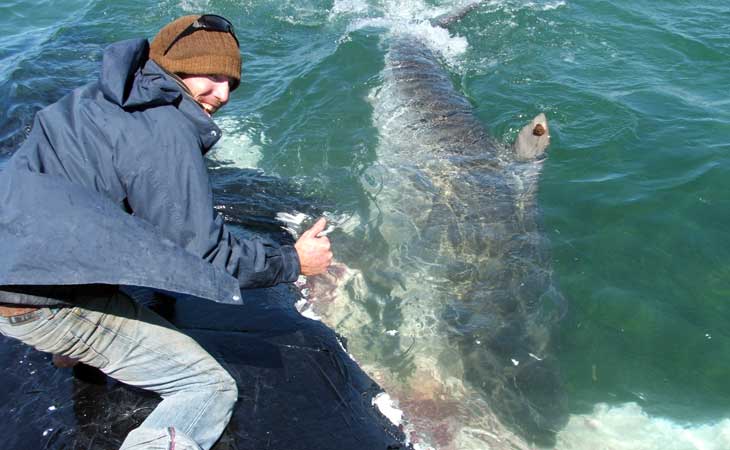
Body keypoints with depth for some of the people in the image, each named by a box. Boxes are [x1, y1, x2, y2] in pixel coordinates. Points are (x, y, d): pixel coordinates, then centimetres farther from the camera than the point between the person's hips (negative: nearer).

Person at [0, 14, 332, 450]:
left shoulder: (100, 101, 11)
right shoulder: (165, 132, -17)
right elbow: (203, 251, -13)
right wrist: (292, 261, -2)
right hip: (49, 304, -9)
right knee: (212, 389, -4)